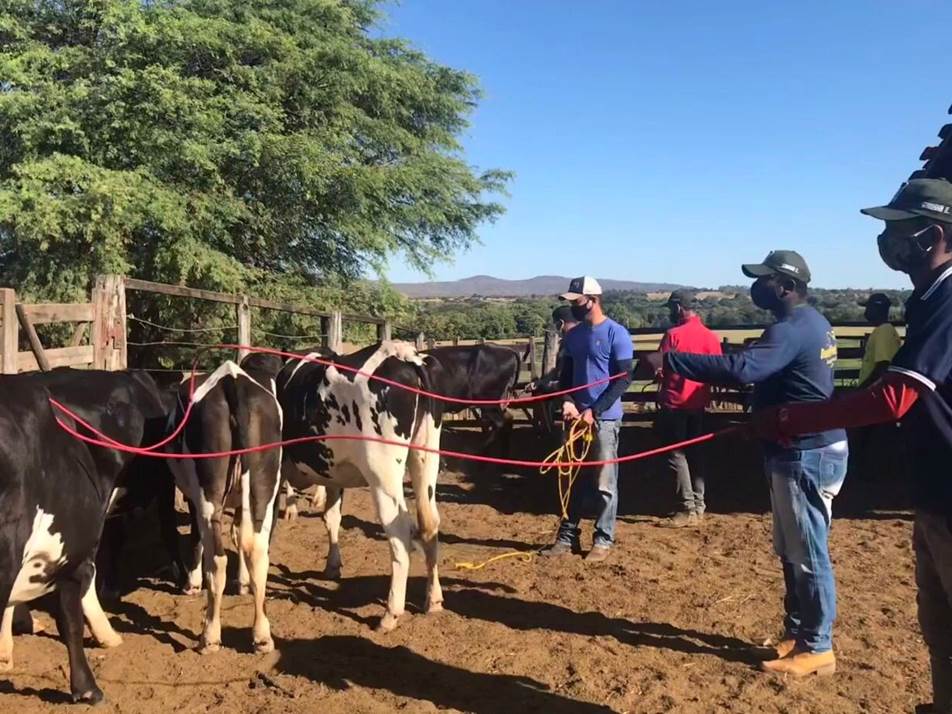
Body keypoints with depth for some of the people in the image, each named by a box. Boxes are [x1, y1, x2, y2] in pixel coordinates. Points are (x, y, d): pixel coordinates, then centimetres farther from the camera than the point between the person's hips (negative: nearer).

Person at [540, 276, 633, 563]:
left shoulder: (616, 333, -8)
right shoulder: (572, 335, 11)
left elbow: (624, 379, -11)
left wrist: (594, 411, -16)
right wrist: (567, 401, -5)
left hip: (604, 418, -6)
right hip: (576, 416, 6)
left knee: (604, 483, 1)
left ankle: (603, 540, 13)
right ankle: (567, 537, 20)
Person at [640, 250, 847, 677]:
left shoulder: (792, 329, -22)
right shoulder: (808, 322, 12)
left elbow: (742, 369, -36)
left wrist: (670, 361, -36)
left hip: (806, 455, -11)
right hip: (802, 451, 11)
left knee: (808, 554, 1)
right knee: (792, 551, 18)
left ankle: (817, 648, 14)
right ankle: (797, 632, 31)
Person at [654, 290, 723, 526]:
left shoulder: (673, 335, -13)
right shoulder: (711, 336, 3)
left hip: (675, 403, -6)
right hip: (699, 403, 6)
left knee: (677, 455, 0)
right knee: (695, 454, 14)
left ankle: (688, 509, -1)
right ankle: (698, 506, 17)